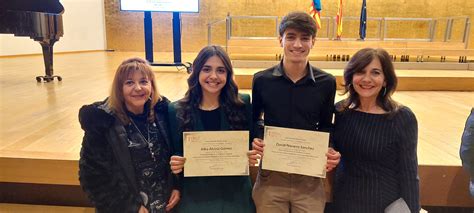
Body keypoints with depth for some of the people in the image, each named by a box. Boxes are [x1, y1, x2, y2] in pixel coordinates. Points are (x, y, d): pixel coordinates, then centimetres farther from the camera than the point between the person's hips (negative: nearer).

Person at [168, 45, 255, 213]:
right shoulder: (176, 111, -7)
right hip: (194, 198, 0)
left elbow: (252, 145, 1)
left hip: (235, 197, 1)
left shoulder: (242, 104, -7)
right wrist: (175, 165, -19)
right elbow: (174, 158, 0)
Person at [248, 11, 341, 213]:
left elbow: (325, 126, 8)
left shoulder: (326, 83, -3)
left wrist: (330, 151, -10)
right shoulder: (262, 79, -5)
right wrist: (256, 140, -11)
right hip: (270, 175, 0)